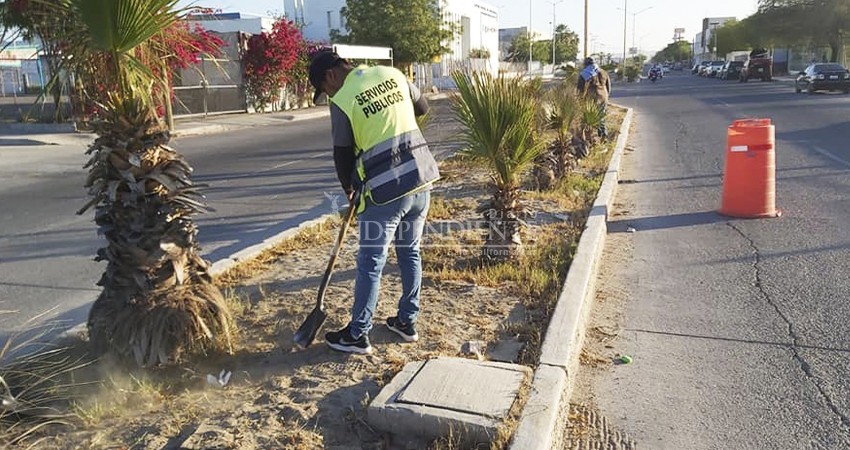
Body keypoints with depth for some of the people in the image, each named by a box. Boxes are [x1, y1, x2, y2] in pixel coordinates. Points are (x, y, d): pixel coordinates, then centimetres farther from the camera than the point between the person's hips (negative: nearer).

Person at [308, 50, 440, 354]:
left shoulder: (342, 100, -8)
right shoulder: (392, 75, 8)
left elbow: (343, 154, 0)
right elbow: (422, 107, 23)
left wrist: (349, 188, 16)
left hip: (385, 191, -6)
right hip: (421, 179, 6)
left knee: (370, 264, 5)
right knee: (410, 252, 19)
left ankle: (357, 335, 16)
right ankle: (407, 322, 30)